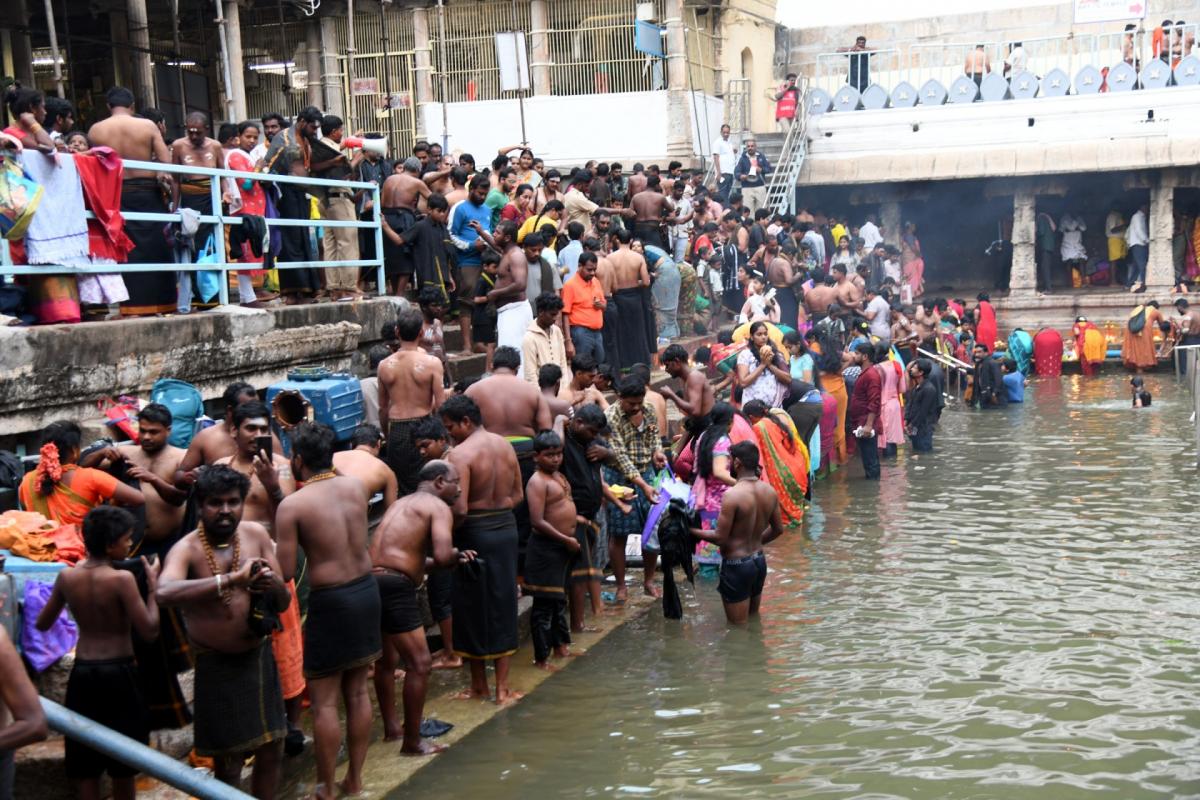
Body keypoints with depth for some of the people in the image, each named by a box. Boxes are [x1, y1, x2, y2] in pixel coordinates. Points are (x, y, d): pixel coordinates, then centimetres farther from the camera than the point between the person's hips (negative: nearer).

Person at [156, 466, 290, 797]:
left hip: (260, 657, 4)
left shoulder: (256, 534, -3)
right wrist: (231, 579, -45)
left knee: (270, 754, 14)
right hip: (217, 667, -4)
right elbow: (163, 593, -40)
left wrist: (273, 584, -24)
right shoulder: (187, 549, -18)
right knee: (228, 764, 5)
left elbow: (284, 603, 0)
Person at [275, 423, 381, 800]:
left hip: (330, 601, -6)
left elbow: (285, 572, -14)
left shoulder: (291, 506, -15)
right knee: (357, 692, 16)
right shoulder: (355, 486, 1)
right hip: (367, 590, 6)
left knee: (324, 701, 5)